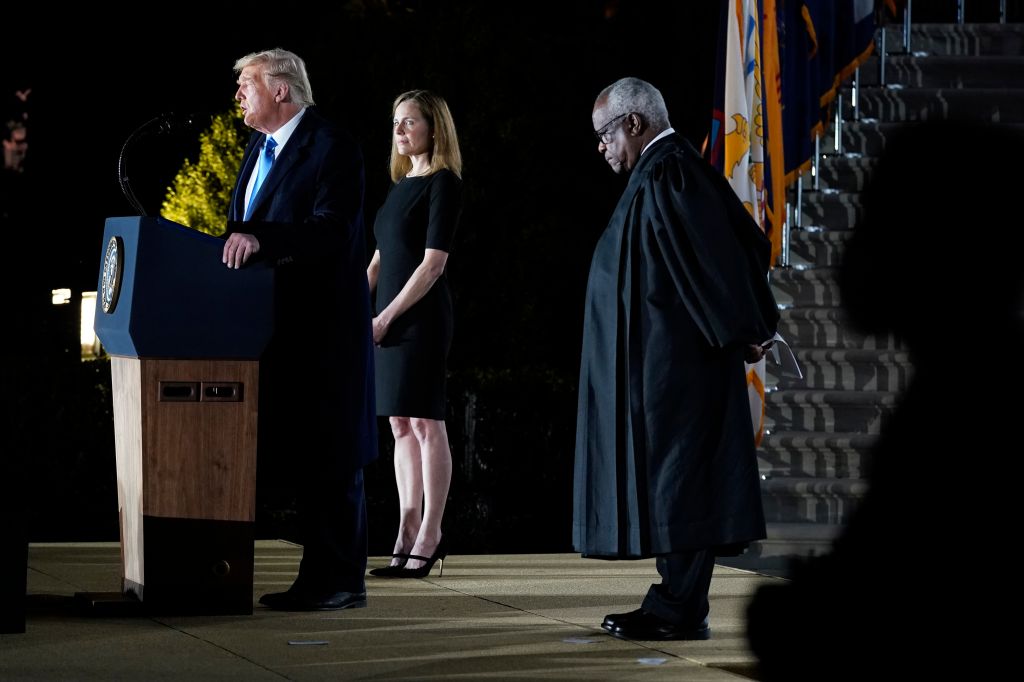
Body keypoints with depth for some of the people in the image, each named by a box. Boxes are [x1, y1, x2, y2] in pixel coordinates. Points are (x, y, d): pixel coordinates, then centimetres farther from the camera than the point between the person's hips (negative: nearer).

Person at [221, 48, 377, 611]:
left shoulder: (331, 149, -11)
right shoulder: (259, 149, 17)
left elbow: (332, 232, -23)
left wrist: (260, 238, -32)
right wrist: (237, 241, -1)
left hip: (322, 330, -9)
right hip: (277, 328, 9)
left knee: (328, 459, -5)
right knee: (296, 455, 10)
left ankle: (342, 580, 0)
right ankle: (317, 579, 15)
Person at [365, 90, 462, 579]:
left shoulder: (443, 183, -7)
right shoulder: (401, 185, 17)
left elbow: (433, 262, -14)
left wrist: (387, 317, -15)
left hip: (421, 315, -8)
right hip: (390, 318, 8)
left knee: (426, 423, -6)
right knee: (401, 426, 8)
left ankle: (428, 539, -4)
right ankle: (408, 535, 11)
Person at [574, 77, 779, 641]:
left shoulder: (665, 175, -15)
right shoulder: (676, 169, 16)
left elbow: (710, 254, -21)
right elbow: (748, 241, 17)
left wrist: (738, 331, -15)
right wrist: (743, 326, 11)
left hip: (670, 364, -10)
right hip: (670, 360, 10)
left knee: (675, 475, -8)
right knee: (678, 479, 10)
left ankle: (680, 611, -6)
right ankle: (678, 602, 14)